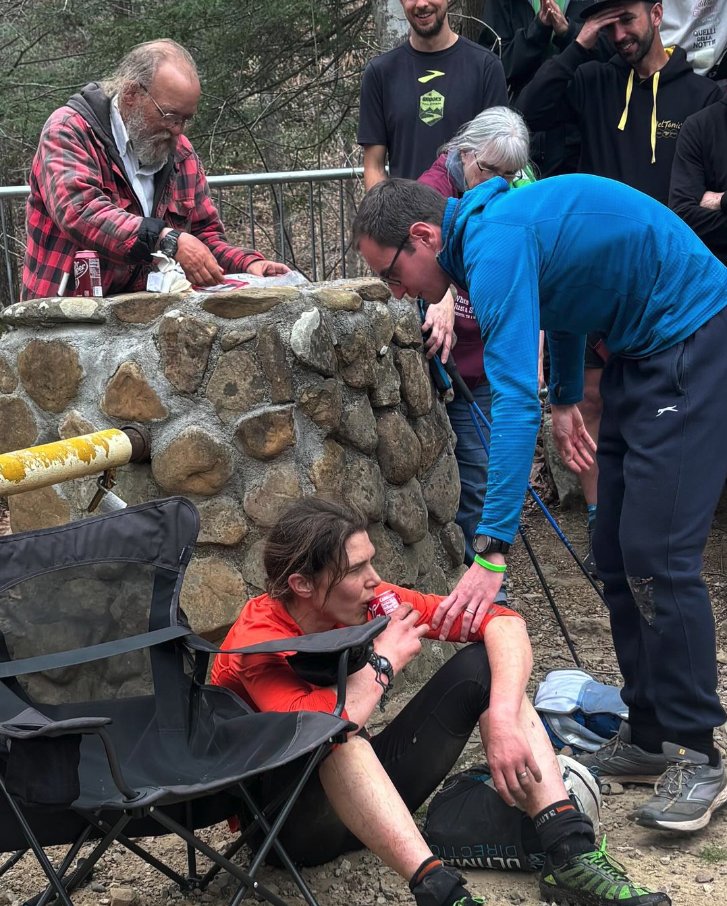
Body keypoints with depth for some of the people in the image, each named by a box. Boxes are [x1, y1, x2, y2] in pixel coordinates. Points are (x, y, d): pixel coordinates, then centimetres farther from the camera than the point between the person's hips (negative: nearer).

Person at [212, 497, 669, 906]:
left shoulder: (372, 600, -10)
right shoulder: (257, 644, -25)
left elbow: (504, 624, -12)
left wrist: (503, 720, -28)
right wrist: (384, 661, -27)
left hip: (371, 789, 6)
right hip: (289, 820, -6)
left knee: (480, 665, -10)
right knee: (336, 732, -38)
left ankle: (570, 853, -21)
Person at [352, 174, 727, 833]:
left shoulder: (495, 245, -25)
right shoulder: (491, 222, 6)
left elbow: (514, 402, -33)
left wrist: (491, 551, -36)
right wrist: (566, 399, 20)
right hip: (642, 350, 10)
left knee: (655, 555, -14)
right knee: (617, 554, 8)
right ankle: (649, 736, 16)